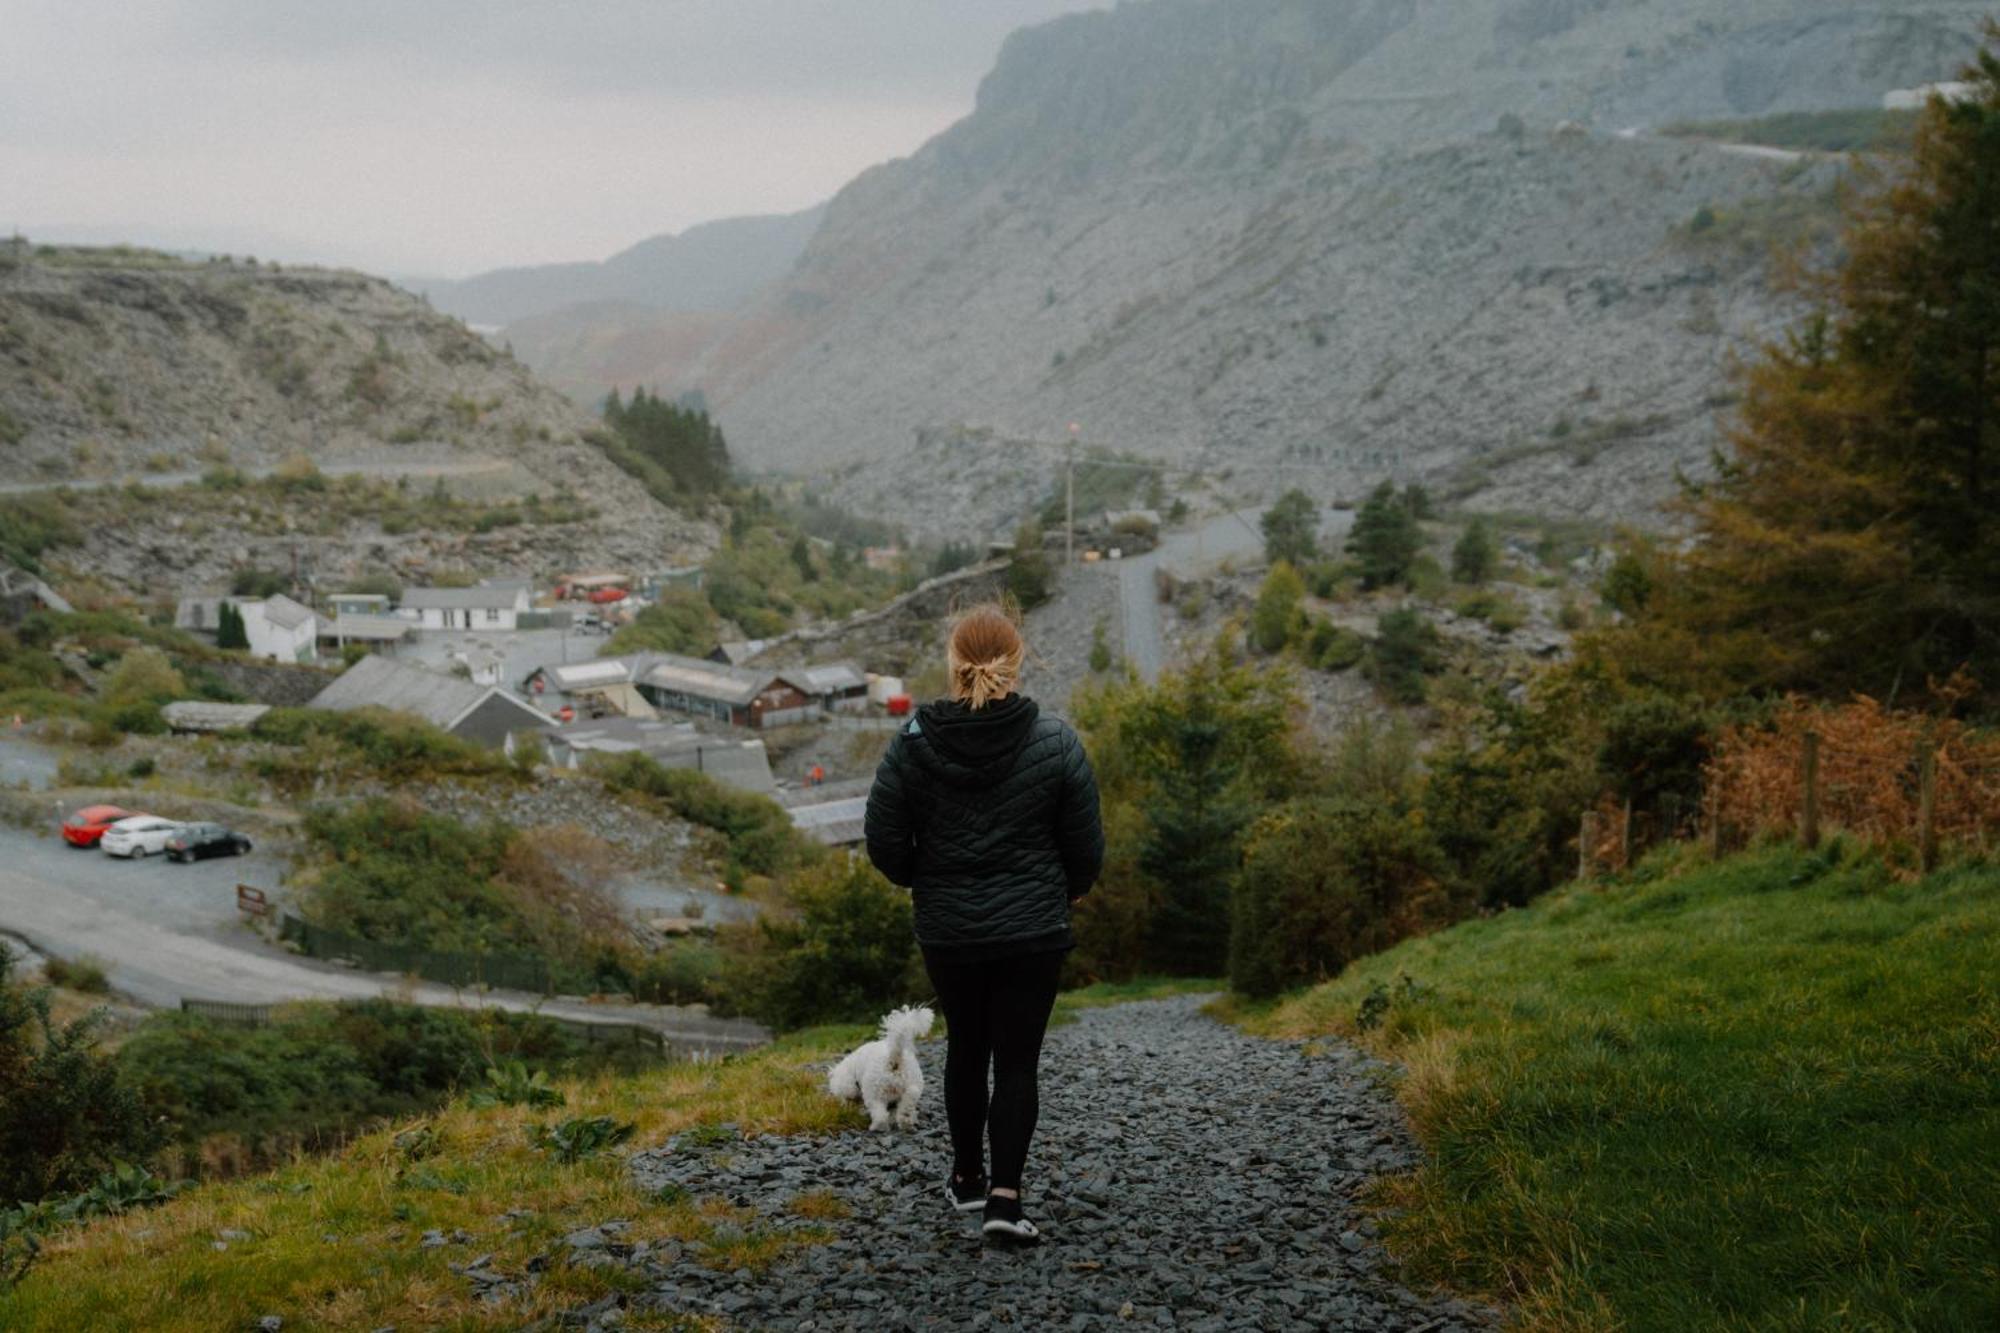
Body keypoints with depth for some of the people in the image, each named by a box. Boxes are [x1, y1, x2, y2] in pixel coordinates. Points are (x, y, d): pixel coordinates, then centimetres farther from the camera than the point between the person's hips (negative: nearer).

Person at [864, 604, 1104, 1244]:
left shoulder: (913, 743, -9)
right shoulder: (1054, 742, -11)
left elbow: (884, 843, -5)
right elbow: (1086, 843, -5)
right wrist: (1070, 888, 16)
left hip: (947, 928, 2)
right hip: (1034, 928, -2)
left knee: (966, 1047, 20)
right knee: (1017, 1059, 3)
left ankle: (967, 1176, 30)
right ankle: (1005, 1196, -6)